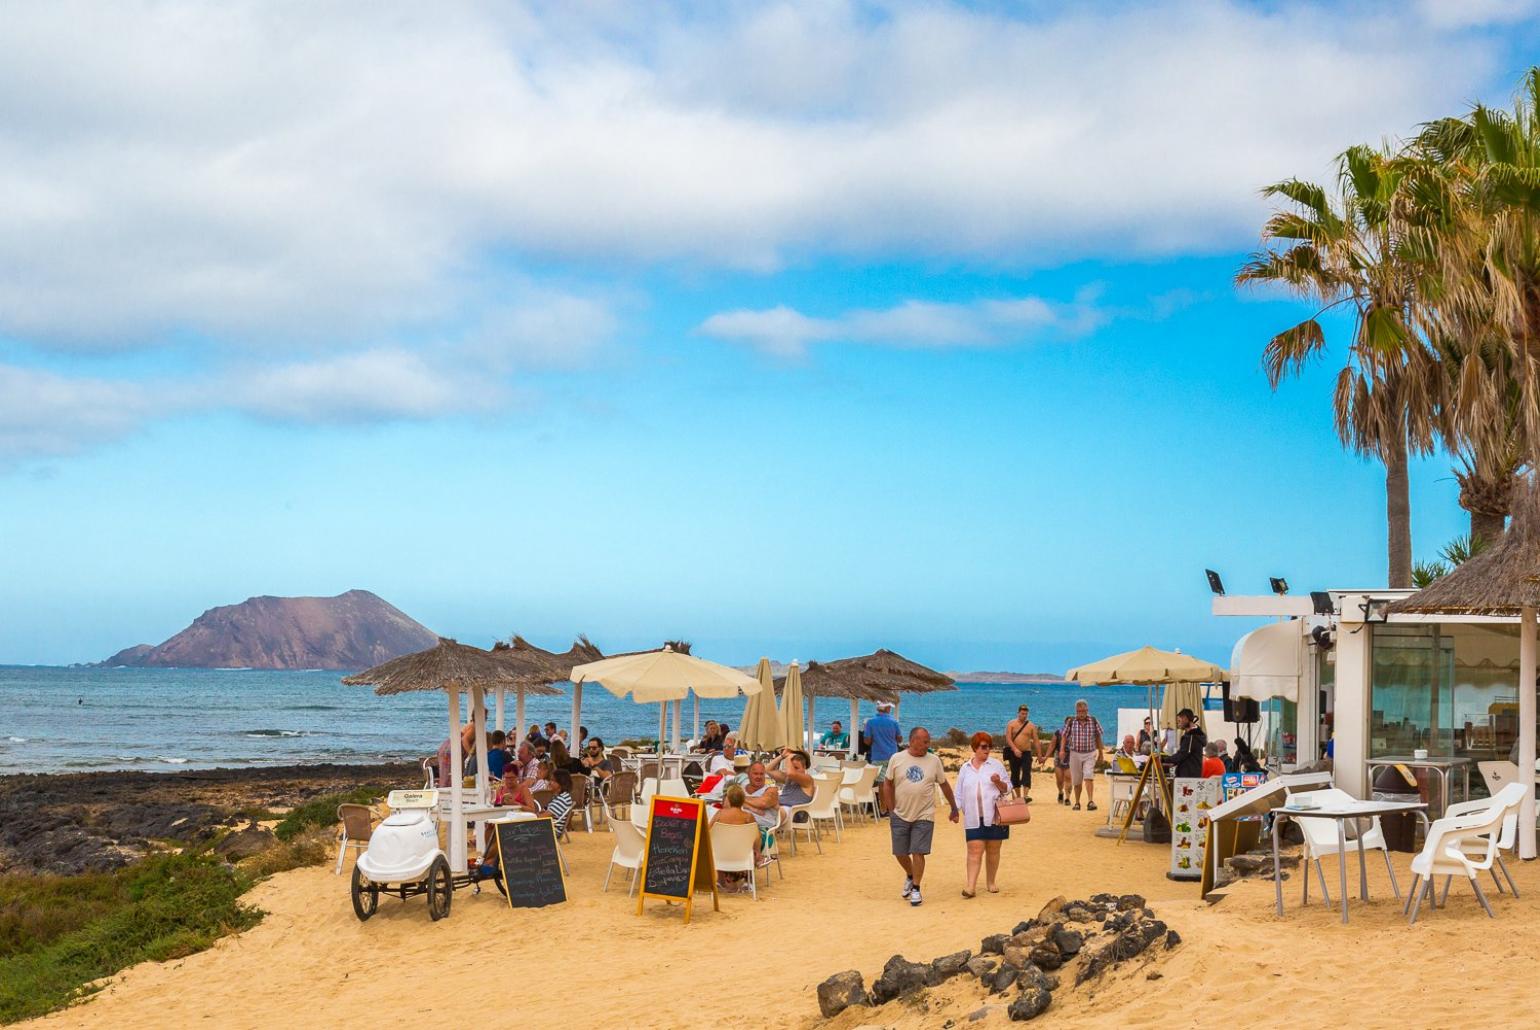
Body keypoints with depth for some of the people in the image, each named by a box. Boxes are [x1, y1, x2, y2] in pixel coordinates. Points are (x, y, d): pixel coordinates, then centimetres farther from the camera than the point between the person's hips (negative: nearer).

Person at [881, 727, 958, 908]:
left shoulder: (934, 761, -1)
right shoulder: (896, 759, -3)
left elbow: (944, 785, 9)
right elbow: (888, 785, 3)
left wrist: (954, 808, 13)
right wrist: (891, 811, 0)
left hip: (924, 816, -1)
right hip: (900, 816, 1)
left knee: (918, 853, -5)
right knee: (900, 853, 9)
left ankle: (916, 889, 8)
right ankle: (910, 876, 37)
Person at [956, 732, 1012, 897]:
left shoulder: (996, 764, 5)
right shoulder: (965, 768, 11)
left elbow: (1008, 789, 7)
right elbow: (959, 794, 17)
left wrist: (999, 782, -12)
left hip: (994, 816, 0)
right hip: (974, 818, 0)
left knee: (993, 850, 6)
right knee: (975, 850, -8)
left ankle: (990, 882, 20)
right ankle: (971, 886, -12)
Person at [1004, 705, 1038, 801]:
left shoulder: (1031, 726, 5)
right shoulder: (1011, 724, 2)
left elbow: (1035, 741, 6)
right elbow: (1008, 738, -8)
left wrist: (1039, 755, 3)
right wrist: (1015, 749, -23)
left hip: (1026, 753, -1)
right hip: (1014, 753, 1)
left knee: (1026, 773, -15)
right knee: (1015, 775, 7)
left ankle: (1026, 795, -25)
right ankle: (1018, 797, 18)